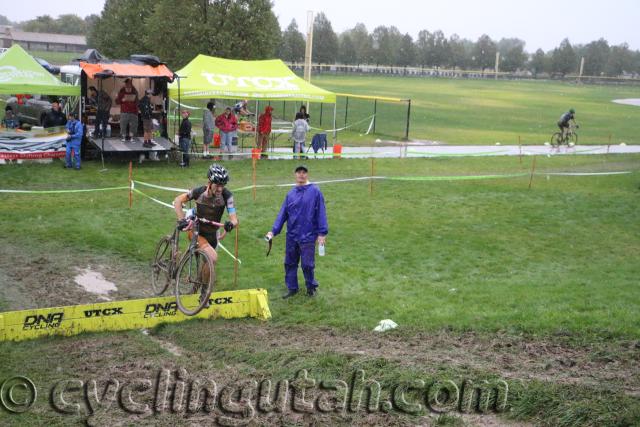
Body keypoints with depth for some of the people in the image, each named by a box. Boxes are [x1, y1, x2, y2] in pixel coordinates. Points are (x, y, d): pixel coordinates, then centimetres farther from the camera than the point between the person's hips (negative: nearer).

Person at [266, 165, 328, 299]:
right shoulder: (290, 194, 7)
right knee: (290, 263, 10)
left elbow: (321, 212, -7)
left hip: (308, 236, -5)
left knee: (307, 264, 0)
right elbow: (282, 214, 7)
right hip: (292, 236, 5)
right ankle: (292, 288, 25)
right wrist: (273, 231, -1)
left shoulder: (315, 191, -6)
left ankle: (311, 287, 22)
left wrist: (322, 233, -10)